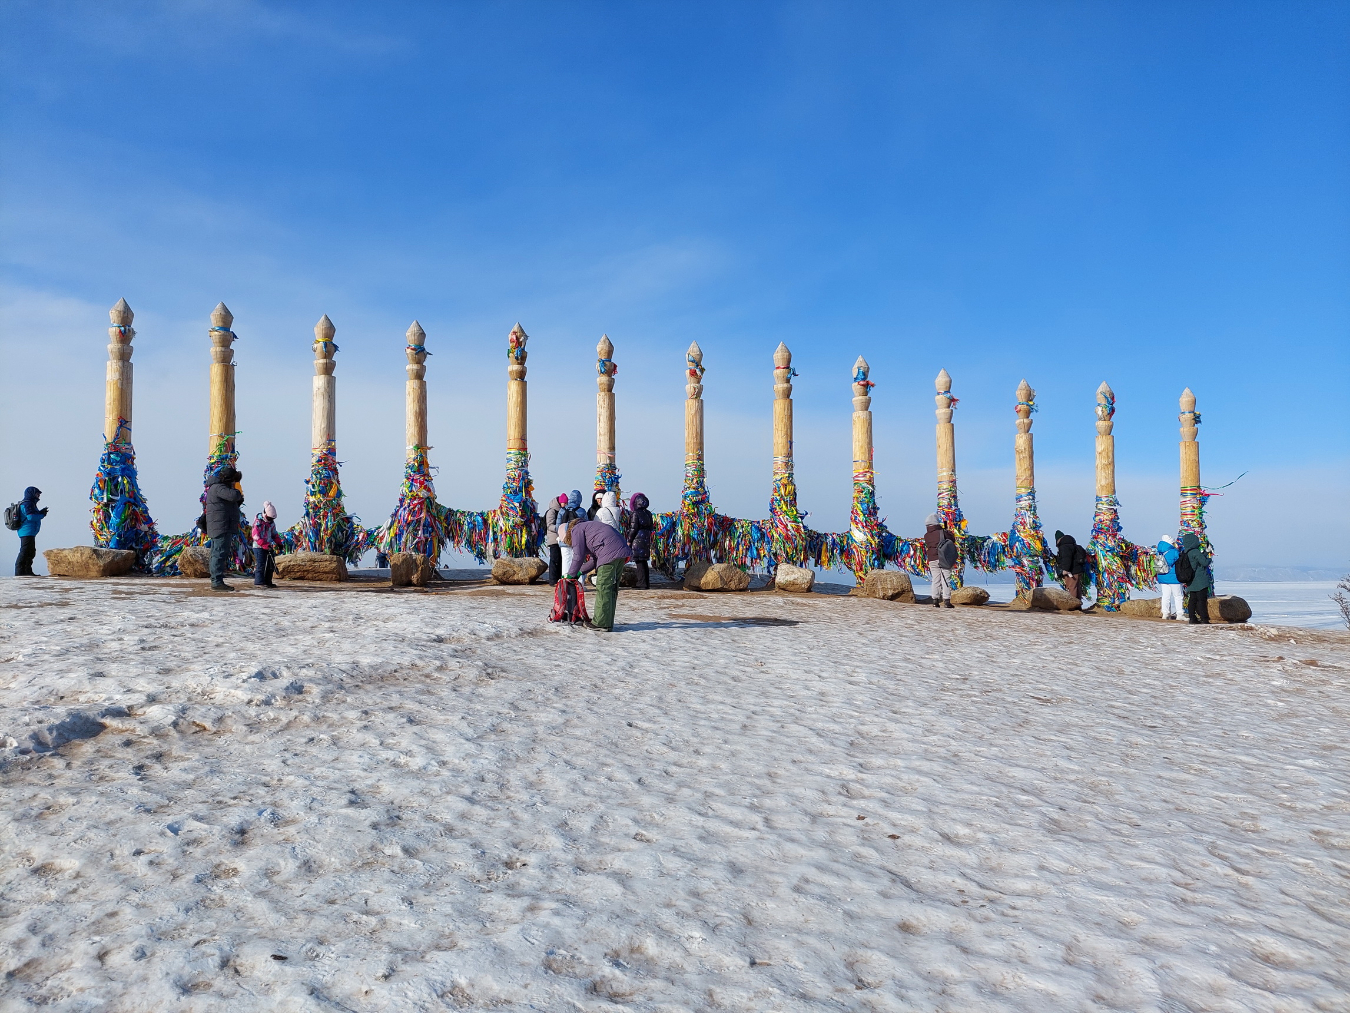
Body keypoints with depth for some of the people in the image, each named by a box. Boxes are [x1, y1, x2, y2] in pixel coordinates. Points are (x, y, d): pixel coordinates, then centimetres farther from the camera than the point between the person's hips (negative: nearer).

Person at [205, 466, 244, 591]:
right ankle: (217, 582, -14)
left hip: (218, 528, 11)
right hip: (221, 527, -11)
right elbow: (233, 496, -28)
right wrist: (238, 492, -6)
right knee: (220, 554, -12)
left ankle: (216, 581, 18)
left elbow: (234, 503, 26)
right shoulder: (218, 487, -12)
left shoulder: (219, 487, 22)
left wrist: (239, 500, 6)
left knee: (217, 554, 13)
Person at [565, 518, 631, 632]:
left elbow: (578, 556, 1)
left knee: (603, 588, -5)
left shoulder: (576, 529, 8)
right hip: (622, 551, 10)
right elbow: (594, 559, 31)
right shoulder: (588, 526, 35)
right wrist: (580, 572, 27)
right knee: (612, 588, 13)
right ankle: (607, 622, 18)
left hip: (610, 554, -9)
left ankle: (601, 623, -3)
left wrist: (571, 575, 11)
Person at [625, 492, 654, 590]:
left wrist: (629, 541, -7)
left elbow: (633, 528, -14)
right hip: (647, 539, 7)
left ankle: (642, 583, -6)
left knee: (639, 562, -5)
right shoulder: (648, 513, 9)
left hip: (638, 540, -7)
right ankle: (646, 583, 17)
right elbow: (651, 527, 14)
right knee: (644, 562, 13)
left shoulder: (635, 514, -12)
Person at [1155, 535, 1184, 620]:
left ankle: (1165, 613, 10)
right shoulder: (1174, 552, -15)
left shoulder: (1159, 553, 4)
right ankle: (1179, 614, 8)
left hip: (1162, 578, 6)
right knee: (1177, 596, 5)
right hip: (1173, 578, -6)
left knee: (1165, 596, 10)